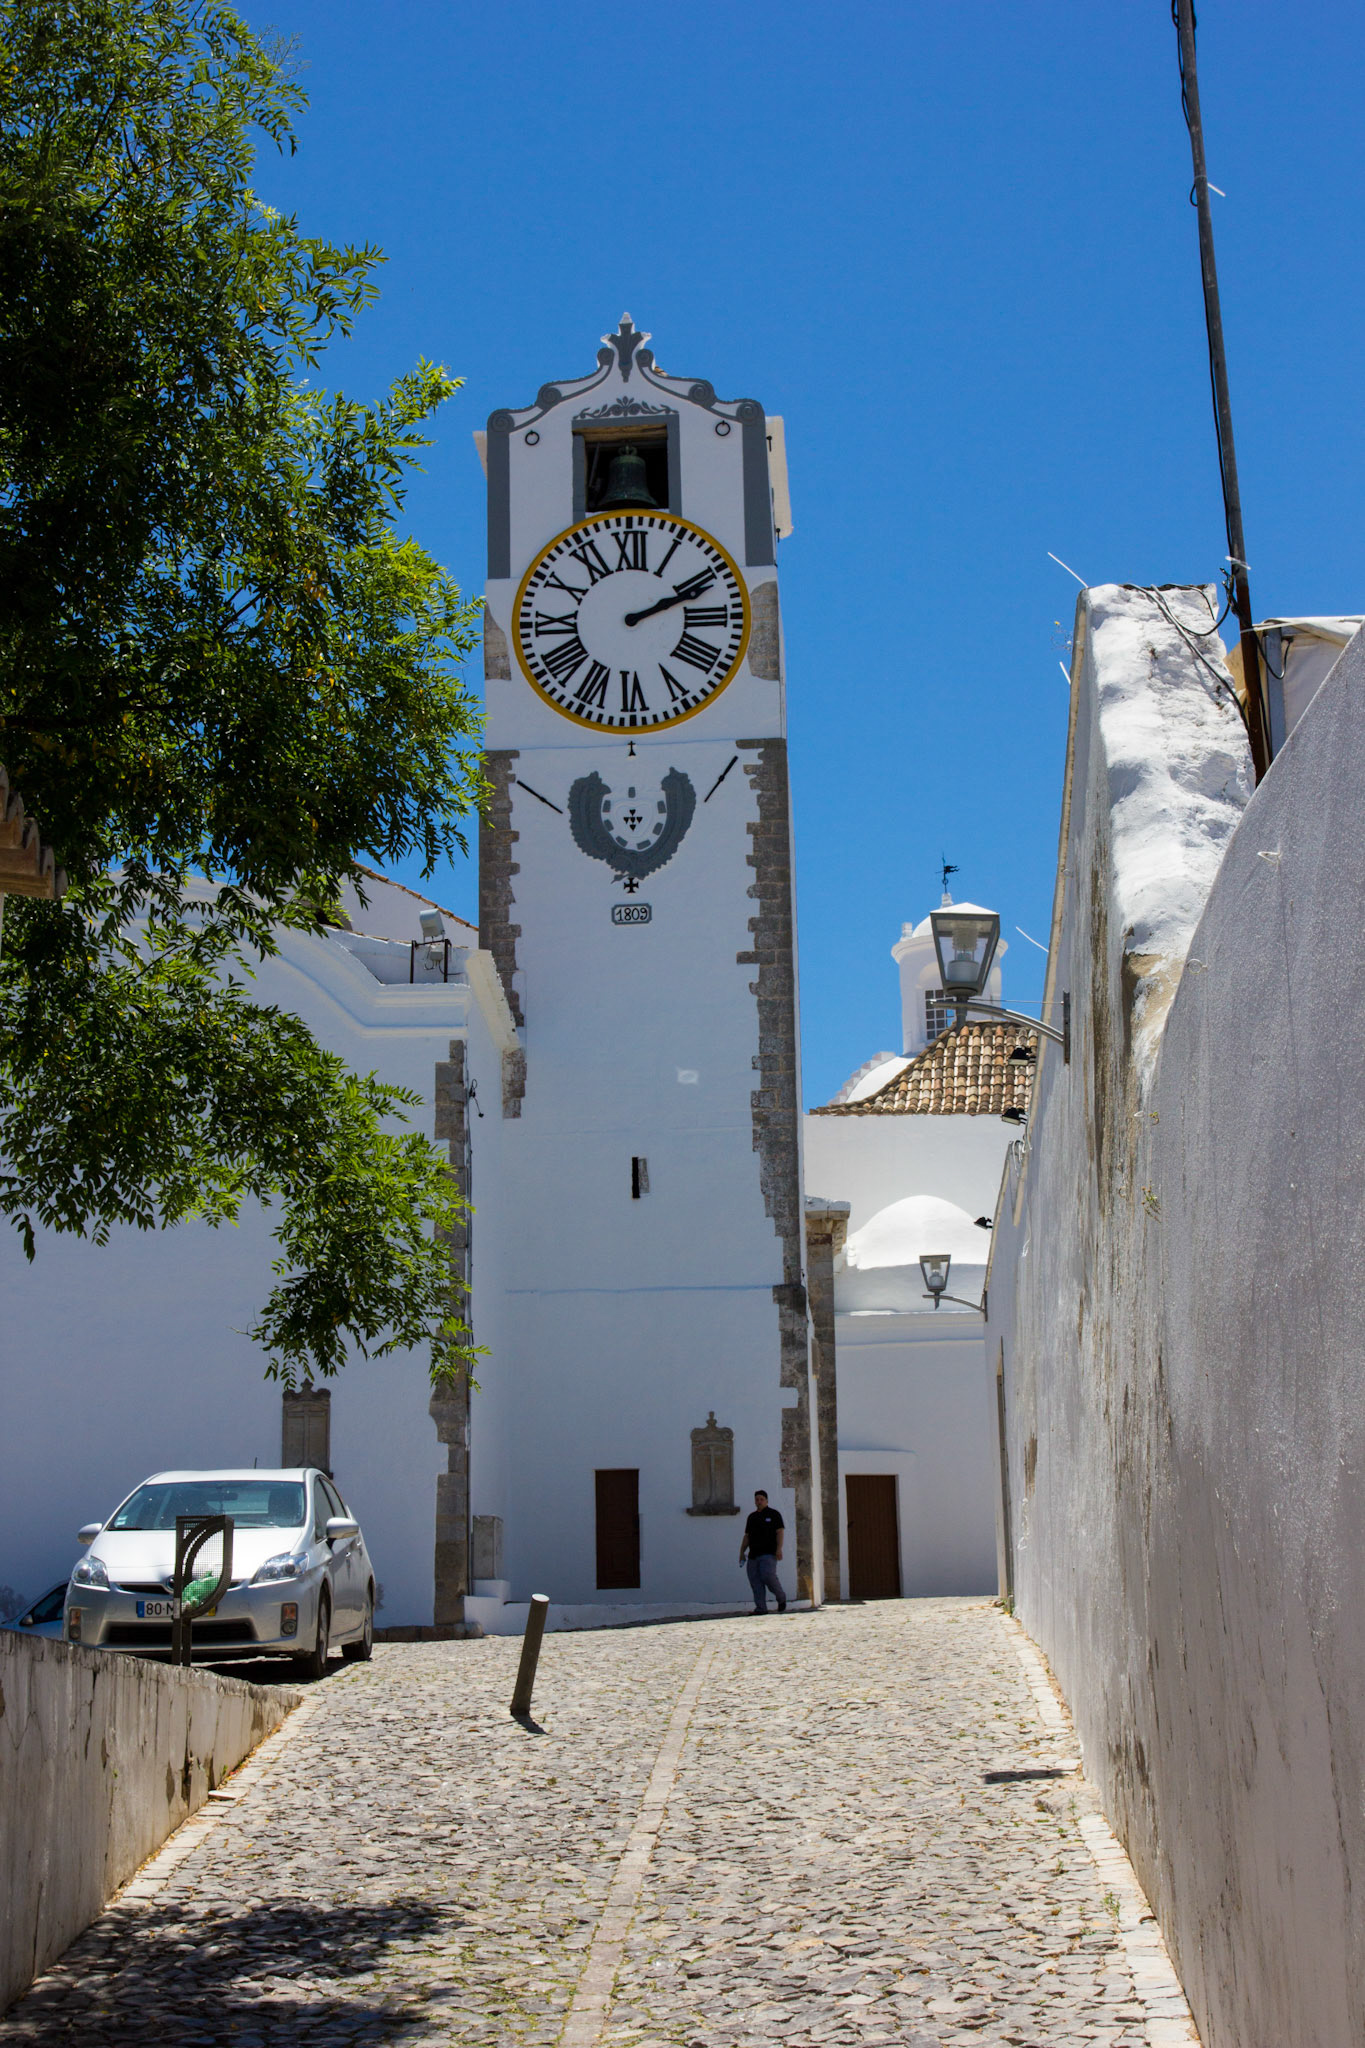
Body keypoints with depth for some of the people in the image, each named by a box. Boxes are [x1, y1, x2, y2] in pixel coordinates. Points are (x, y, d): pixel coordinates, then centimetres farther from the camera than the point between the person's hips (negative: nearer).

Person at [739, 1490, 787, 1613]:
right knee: (755, 1581, -3)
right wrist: (742, 1552, 14)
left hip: (769, 1553, -6)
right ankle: (761, 1608, -2)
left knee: (768, 1575, -21)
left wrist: (779, 1548, -15)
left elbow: (779, 1532, -3)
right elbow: (746, 1536, 22)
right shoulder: (752, 1517, 20)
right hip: (754, 1554, 6)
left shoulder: (773, 1514, 5)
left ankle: (781, 1599, 0)